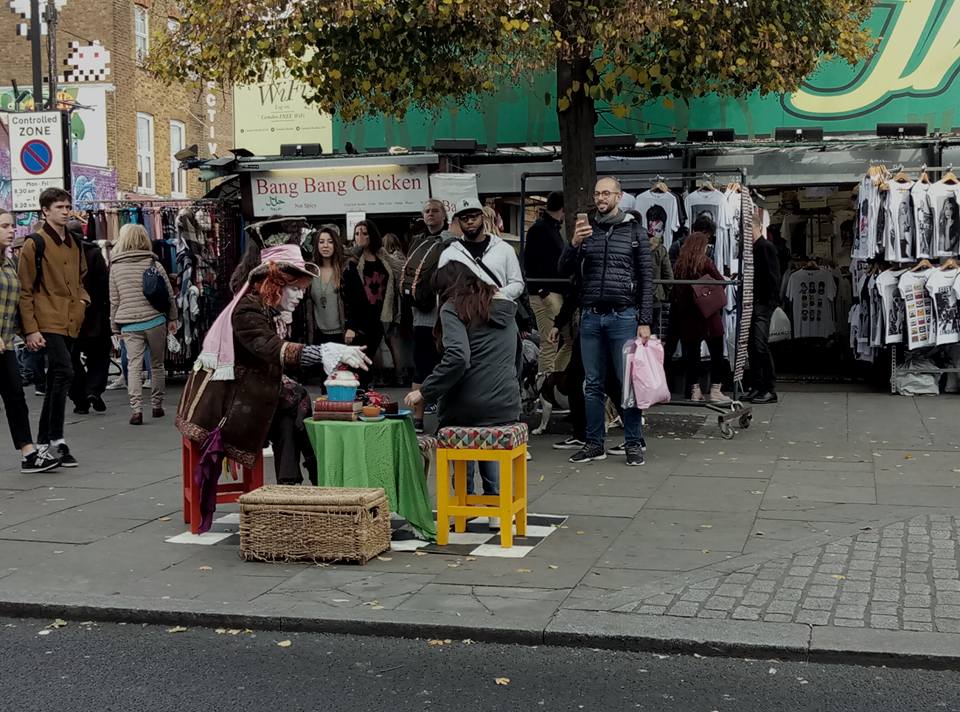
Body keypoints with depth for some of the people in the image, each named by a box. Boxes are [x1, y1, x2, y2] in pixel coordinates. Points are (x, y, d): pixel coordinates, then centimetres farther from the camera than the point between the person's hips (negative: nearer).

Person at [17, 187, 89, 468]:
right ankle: (56, 439, -13)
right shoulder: (35, 244, -5)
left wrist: (82, 298, 9)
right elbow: (25, 290, -6)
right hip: (48, 321, -7)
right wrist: (30, 329, -11)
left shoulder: (74, 244, 16)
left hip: (70, 323, 7)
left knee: (56, 381, 10)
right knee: (64, 372, -20)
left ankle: (44, 442, 18)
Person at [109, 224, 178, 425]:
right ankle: (157, 406, 18)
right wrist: (172, 318, 13)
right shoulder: (154, 264, 1)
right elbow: (169, 293, 2)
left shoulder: (115, 267, 3)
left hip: (129, 324, 0)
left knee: (133, 366, -1)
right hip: (155, 321, 0)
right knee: (157, 364, 12)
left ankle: (136, 409, -14)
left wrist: (115, 326, 14)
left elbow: (114, 300, 5)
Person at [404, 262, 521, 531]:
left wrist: (424, 392, -14)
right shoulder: (505, 309, 15)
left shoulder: (454, 308, -4)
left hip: (466, 405, -5)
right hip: (506, 404, 5)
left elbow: (457, 358, -20)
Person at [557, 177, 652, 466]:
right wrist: (574, 244, -12)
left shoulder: (634, 231, 5)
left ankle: (633, 443, 7)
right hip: (591, 317, 3)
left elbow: (646, 279, 2)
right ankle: (594, 443, 14)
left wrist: (645, 322, -5)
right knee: (593, 384, 7)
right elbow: (564, 271, 7)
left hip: (623, 316, -3)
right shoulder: (586, 229, 11)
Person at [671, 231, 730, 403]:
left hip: (686, 316, 4)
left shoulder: (679, 264, 4)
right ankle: (715, 390, 2)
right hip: (708, 313, -4)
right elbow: (720, 282, -8)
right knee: (716, 353, 4)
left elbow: (675, 290, 6)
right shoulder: (705, 262, -8)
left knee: (691, 353, 9)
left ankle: (694, 391, 12)